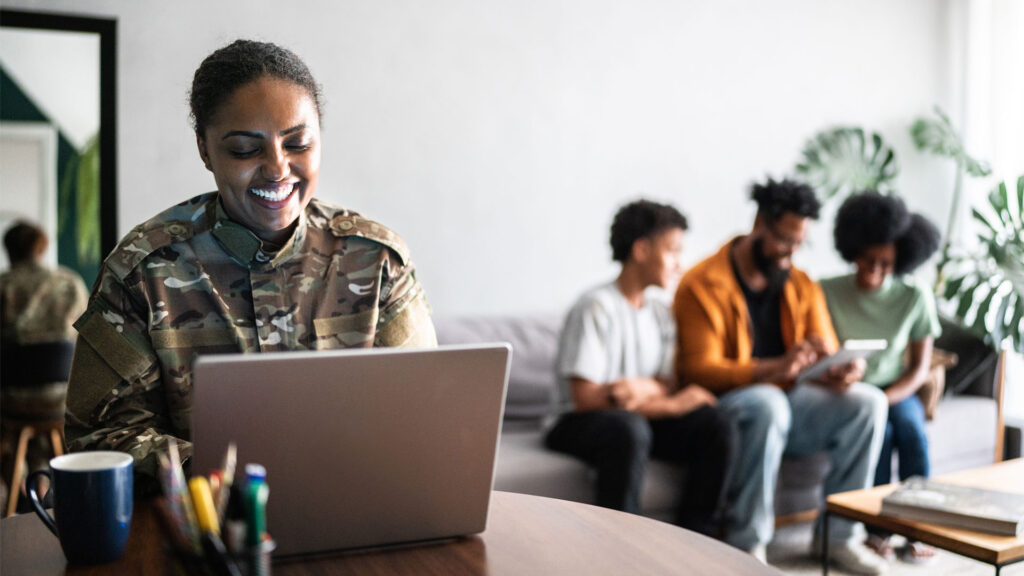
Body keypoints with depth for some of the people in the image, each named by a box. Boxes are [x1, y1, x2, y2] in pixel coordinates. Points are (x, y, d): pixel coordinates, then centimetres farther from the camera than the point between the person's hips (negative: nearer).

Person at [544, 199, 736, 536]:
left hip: (642, 418, 7)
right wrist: (672, 404, -19)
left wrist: (646, 387, -22)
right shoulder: (597, 307, -13)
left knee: (717, 426, -16)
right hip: (580, 424, -7)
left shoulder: (660, 312, 11)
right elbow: (585, 398, -19)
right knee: (629, 427, -39)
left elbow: (666, 387, 4)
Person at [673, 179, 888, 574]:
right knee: (768, 403, -38)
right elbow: (700, 370, -19)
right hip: (724, 406, -6)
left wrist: (843, 371, -19)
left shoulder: (802, 287, 10)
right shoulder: (704, 284, -10)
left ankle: (839, 533, -6)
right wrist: (776, 367, -32)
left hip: (787, 400, 6)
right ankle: (746, 543, -24)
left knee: (868, 401, -16)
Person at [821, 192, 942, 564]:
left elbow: (920, 366, -2)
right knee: (881, 430, -30)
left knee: (911, 428, -29)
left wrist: (887, 398, -19)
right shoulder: (827, 292, -8)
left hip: (895, 390, 2)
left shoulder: (916, 297, -2)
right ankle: (877, 529, -17)